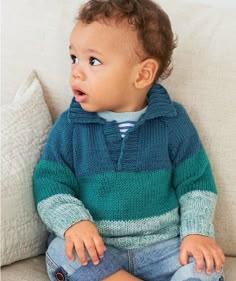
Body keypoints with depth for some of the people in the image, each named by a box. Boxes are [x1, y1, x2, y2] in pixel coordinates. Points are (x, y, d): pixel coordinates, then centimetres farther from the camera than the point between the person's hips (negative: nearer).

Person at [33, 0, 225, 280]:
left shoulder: (172, 121, -1)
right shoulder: (69, 126, 0)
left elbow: (196, 183, 4)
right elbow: (49, 182, -1)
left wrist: (196, 232, -11)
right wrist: (73, 222, -19)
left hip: (163, 243, 0)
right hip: (92, 245, 0)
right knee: (62, 255, -29)